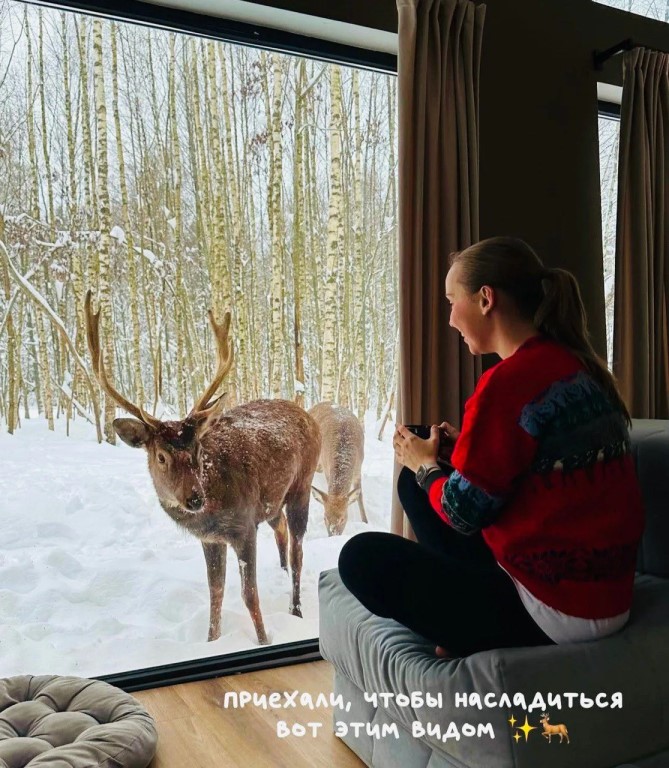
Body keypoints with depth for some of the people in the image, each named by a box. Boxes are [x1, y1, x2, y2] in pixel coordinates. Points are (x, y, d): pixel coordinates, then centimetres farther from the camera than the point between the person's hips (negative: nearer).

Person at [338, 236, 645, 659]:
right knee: (415, 484, 16)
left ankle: (471, 646, 4)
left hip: (557, 613, -9)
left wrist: (425, 465, 5)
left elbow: (463, 512, -14)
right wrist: (471, 448, 9)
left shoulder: (510, 379, -22)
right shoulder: (578, 364, 6)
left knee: (363, 557, -6)